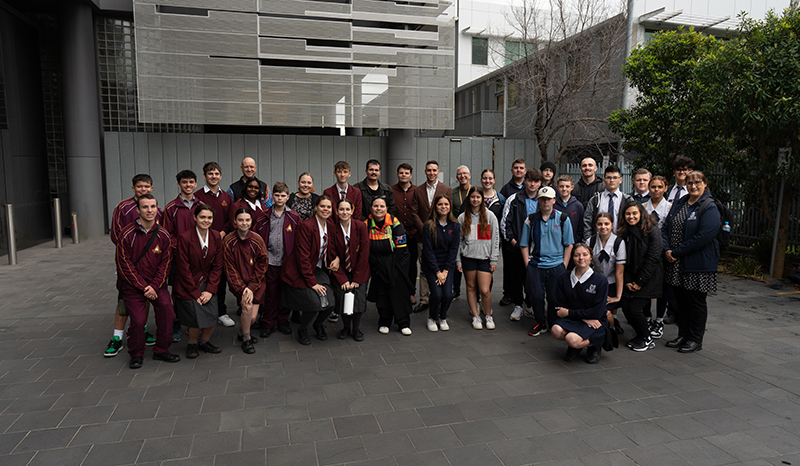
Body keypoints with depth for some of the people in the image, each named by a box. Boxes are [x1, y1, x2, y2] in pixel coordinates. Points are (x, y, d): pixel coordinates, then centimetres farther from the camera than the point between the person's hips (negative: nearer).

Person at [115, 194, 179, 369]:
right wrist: (143, 287, -12)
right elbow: (125, 265, -9)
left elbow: (165, 264, 1)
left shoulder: (163, 235, 0)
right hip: (132, 284, -2)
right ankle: (136, 355, 15)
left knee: (167, 312, -13)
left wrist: (154, 286, -10)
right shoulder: (127, 234, -10)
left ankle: (161, 351, 8)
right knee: (138, 320, -11)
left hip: (157, 284, 2)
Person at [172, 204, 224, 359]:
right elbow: (184, 269, -12)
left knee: (212, 316, -11)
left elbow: (217, 265, 2)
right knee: (198, 317, -17)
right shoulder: (185, 237, -13)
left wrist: (210, 290, -7)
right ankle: (192, 344, 13)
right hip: (188, 285, -4)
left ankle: (204, 342, 18)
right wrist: (196, 293, -13)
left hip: (207, 283, 4)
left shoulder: (216, 237, 0)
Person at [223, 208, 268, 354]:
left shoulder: (257, 240, -7)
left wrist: (251, 287, -12)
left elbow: (261, 266, -3)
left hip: (255, 282, 1)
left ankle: (241, 333, 30)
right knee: (247, 306, -23)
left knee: (252, 317, -6)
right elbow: (230, 268, -7)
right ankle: (246, 339, 3)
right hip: (237, 282, -1)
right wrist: (241, 289, -16)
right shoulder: (229, 241, -9)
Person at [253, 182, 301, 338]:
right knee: (270, 293, 6)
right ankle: (268, 324, 18)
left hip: (287, 261, 0)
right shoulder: (264, 217, 4)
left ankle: (283, 321, 24)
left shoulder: (294, 218, 2)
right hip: (269, 261, 0)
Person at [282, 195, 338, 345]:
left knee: (330, 302, -10)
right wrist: (312, 282, -19)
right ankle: (302, 330, 11)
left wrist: (336, 259, -5)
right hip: (301, 272, -6)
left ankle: (318, 324, 23)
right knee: (315, 302, -20)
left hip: (319, 270, 6)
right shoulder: (306, 226, -18)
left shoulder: (330, 225, 2)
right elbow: (303, 256, -19)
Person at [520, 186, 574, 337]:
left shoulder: (563, 219, 4)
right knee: (536, 296, 0)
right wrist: (527, 263, 0)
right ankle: (540, 323, 21)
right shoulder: (531, 220, 5)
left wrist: (564, 266, -1)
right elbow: (524, 245, 9)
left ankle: (554, 324, 24)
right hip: (535, 265, 1)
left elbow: (568, 244, 5)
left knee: (555, 297, 3)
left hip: (556, 265, 0)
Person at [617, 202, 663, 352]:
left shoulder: (652, 231, -11)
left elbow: (653, 259, -14)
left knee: (634, 309, -12)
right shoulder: (624, 233, 5)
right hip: (631, 279, 5)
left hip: (648, 279, -5)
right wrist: (627, 281, -3)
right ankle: (640, 335, 23)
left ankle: (647, 339, 12)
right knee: (626, 308, -2)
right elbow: (623, 260, 7)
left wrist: (640, 281, -13)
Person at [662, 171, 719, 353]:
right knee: (681, 299, 14)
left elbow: (703, 237, -20)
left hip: (698, 264, -6)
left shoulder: (710, 208, -10)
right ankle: (683, 335, 27)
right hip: (677, 263, 6)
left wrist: (677, 252, -18)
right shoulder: (679, 203, 11)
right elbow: (666, 227, 10)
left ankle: (696, 340, 17)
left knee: (696, 302, 4)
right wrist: (667, 249, -7)